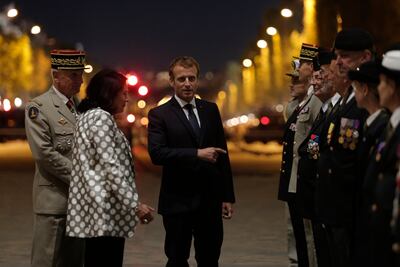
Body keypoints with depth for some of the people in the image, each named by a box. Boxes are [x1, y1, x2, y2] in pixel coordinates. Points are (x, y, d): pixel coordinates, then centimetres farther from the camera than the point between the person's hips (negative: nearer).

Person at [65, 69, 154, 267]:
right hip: (105, 207, -11)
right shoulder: (101, 117, -11)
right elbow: (111, 167, -19)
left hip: (96, 206, 11)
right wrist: (135, 204, -18)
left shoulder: (88, 115, 19)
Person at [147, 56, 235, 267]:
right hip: (178, 202, -4)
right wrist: (197, 154, -23)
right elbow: (156, 153, -17)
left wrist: (227, 196, 8)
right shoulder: (159, 115, -4)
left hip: (210, 201, 4)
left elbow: (222, 154, 11)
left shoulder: (210, 110, 9)